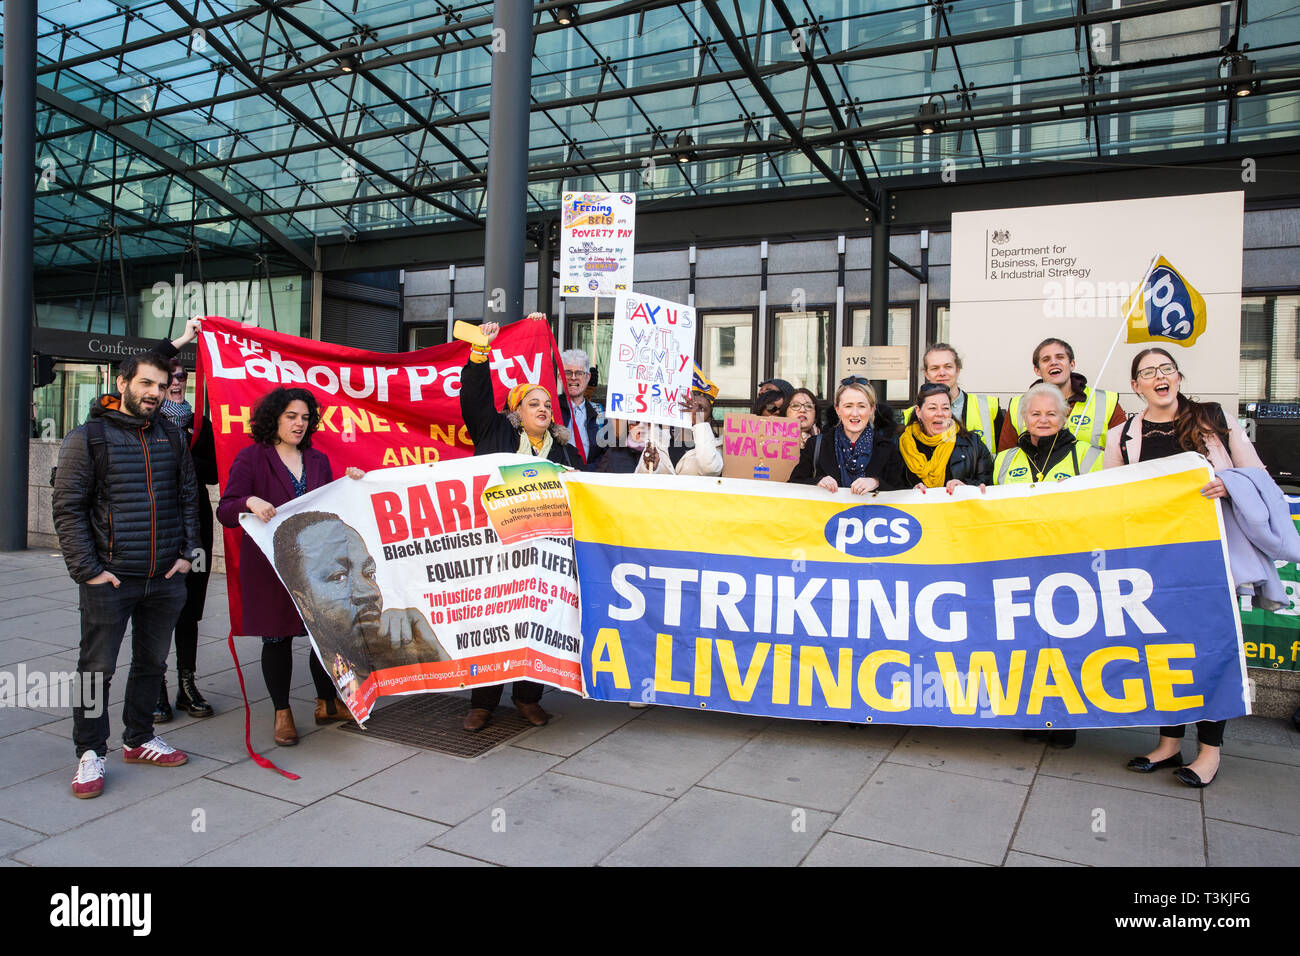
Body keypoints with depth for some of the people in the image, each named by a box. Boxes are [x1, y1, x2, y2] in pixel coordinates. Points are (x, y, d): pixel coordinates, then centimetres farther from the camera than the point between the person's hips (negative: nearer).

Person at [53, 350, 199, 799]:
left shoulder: (171, 436, 9)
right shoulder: (87, 437, -4)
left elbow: (188, 498, 14)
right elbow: (68, 509, -6)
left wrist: (186, 553, 5)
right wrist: (87, 570, -10)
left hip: (166, 578, 4)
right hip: (110, 578, -4)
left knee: (152, 663, 15)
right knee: (96, 668, 3)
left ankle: (139, 738, 30)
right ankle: (90, 753, 17)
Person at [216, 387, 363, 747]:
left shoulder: (318, 461, 13)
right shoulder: (251, 458, -1)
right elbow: (225, 512, -7)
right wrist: (250, 502, -28)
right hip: (269, 566, -4)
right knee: (277, 637, 5)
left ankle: (326, 703, 23)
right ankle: (282, 714, 20)